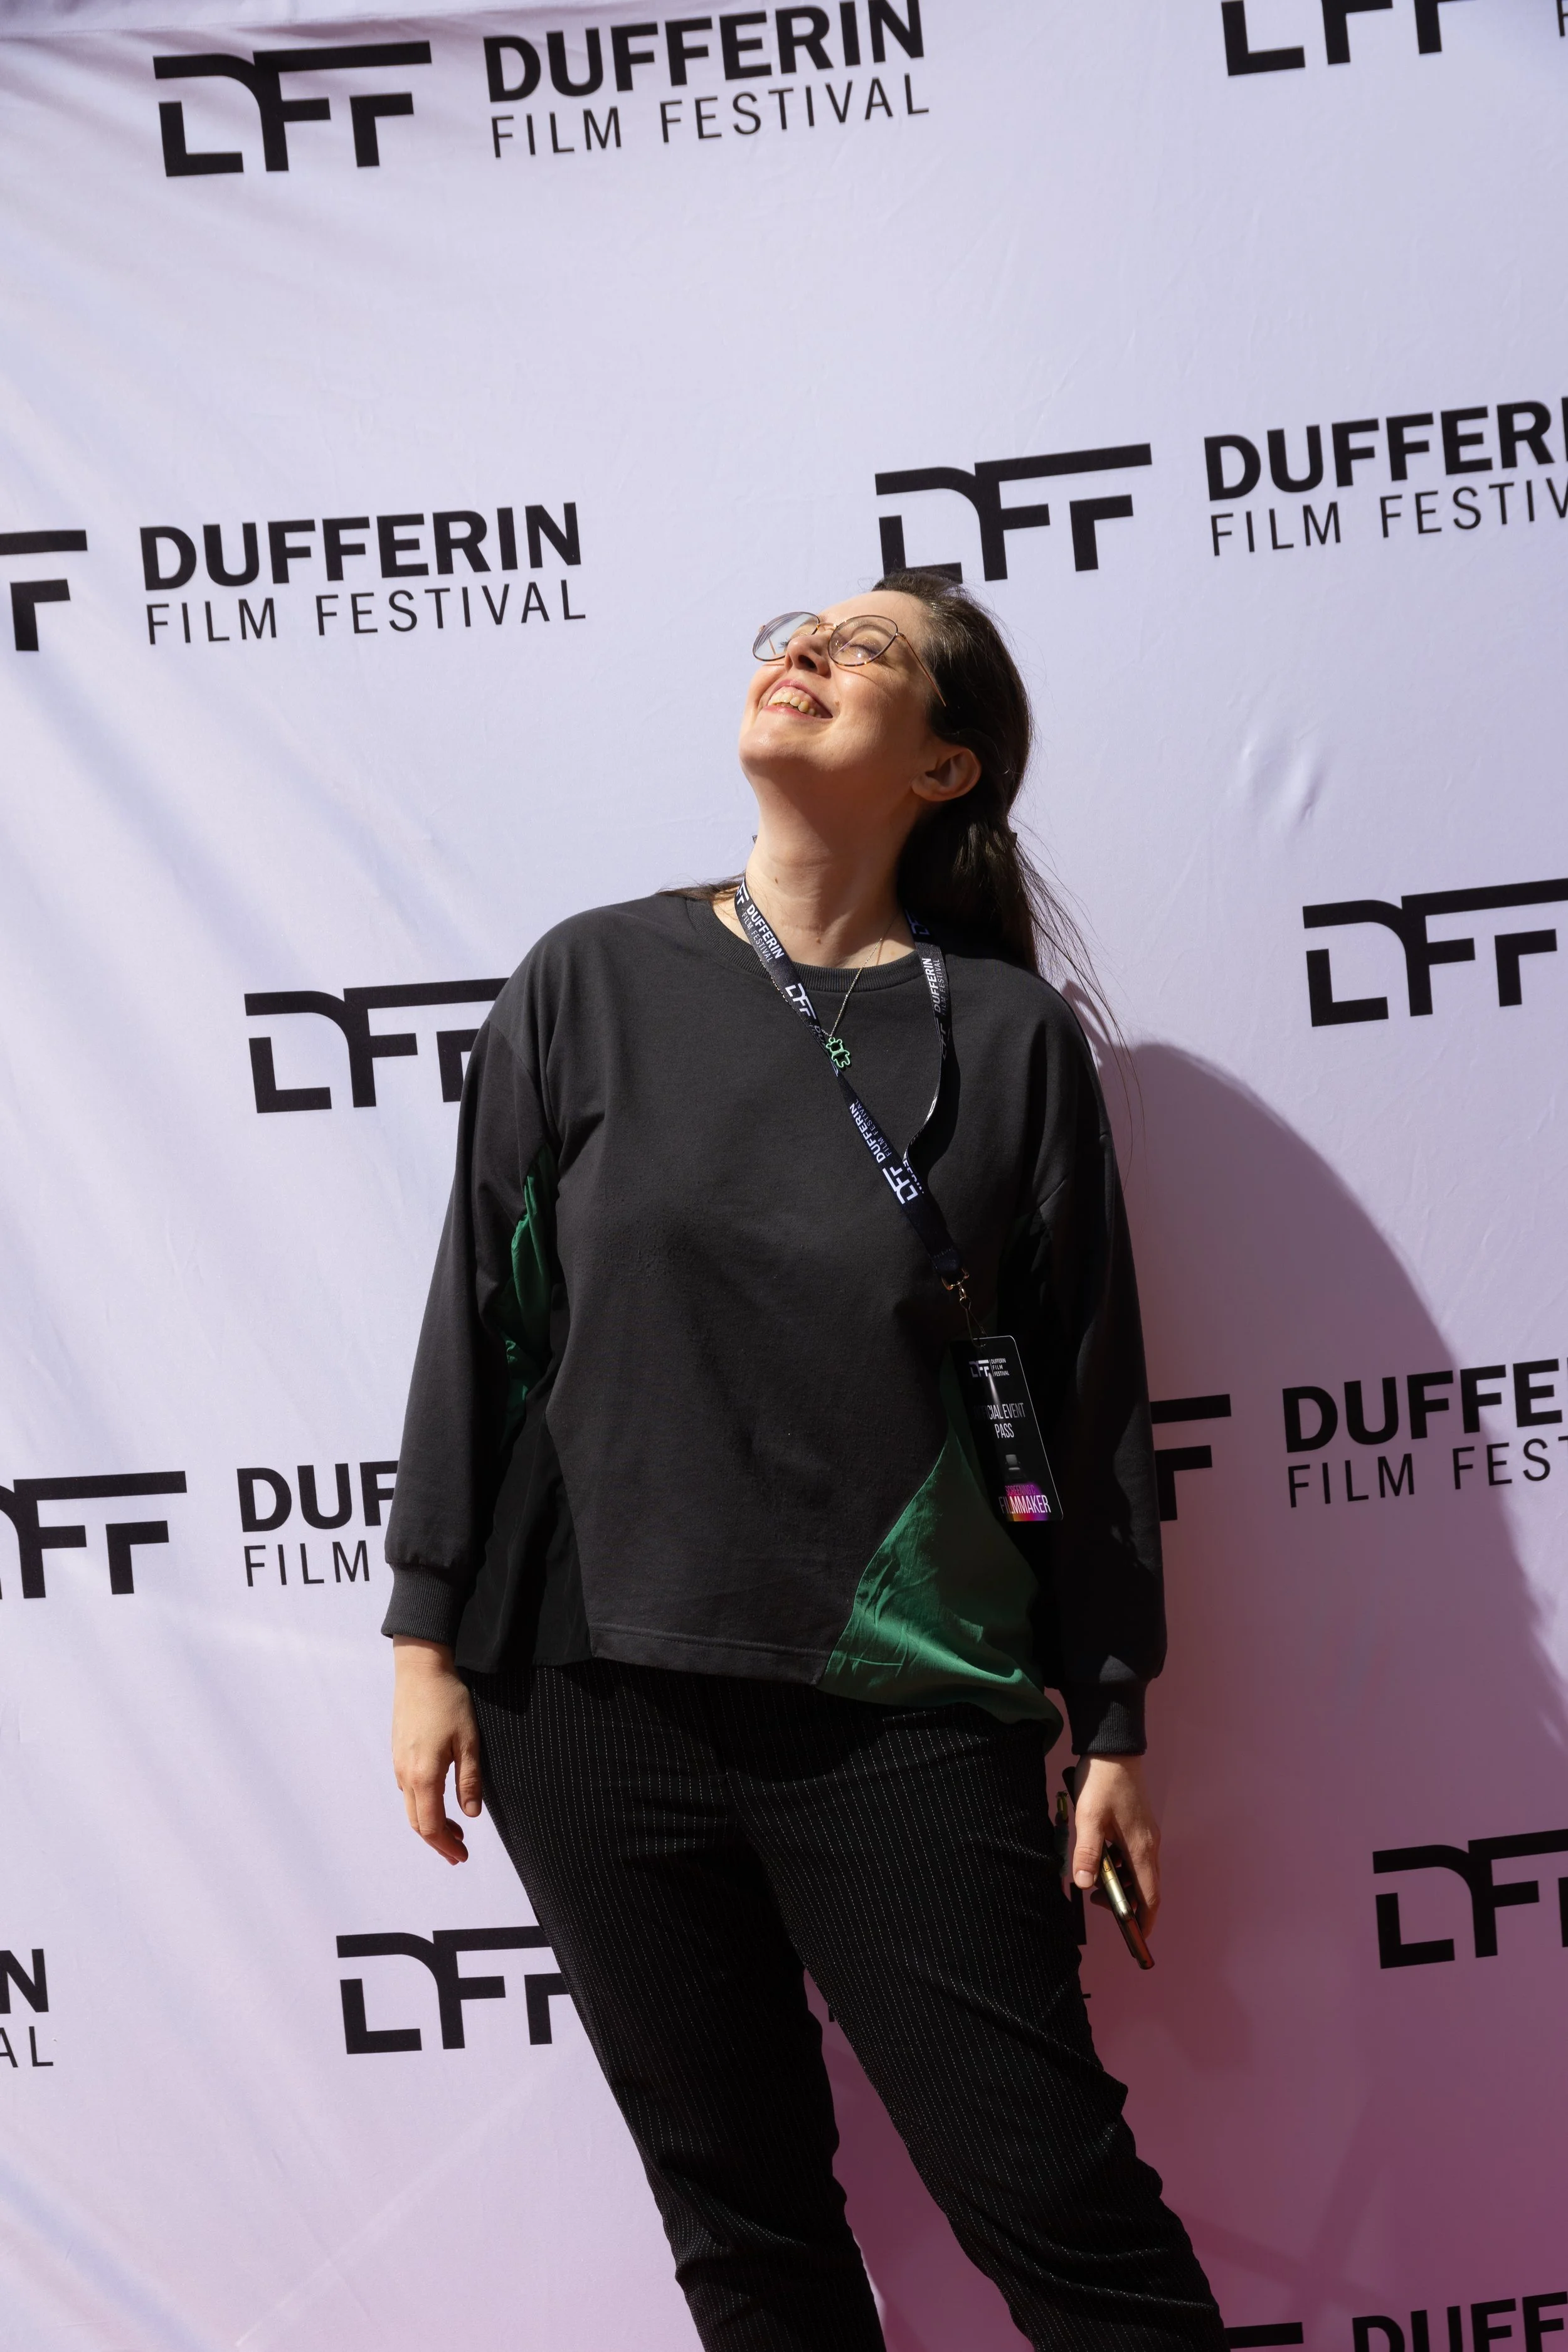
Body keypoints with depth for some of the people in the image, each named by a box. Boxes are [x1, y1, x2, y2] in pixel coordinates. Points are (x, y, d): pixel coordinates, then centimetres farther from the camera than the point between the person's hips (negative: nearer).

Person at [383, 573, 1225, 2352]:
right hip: (592, 1703, 2)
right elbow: (479, 1314, 4)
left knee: (1056, 2203, 3)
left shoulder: (1007, 1035, -1)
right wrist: (430, 1635, 3)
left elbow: (1090, 1394, 2)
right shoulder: (593, 984, 1)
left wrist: (1112, 1727, 3)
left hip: (902, 1721, -1)